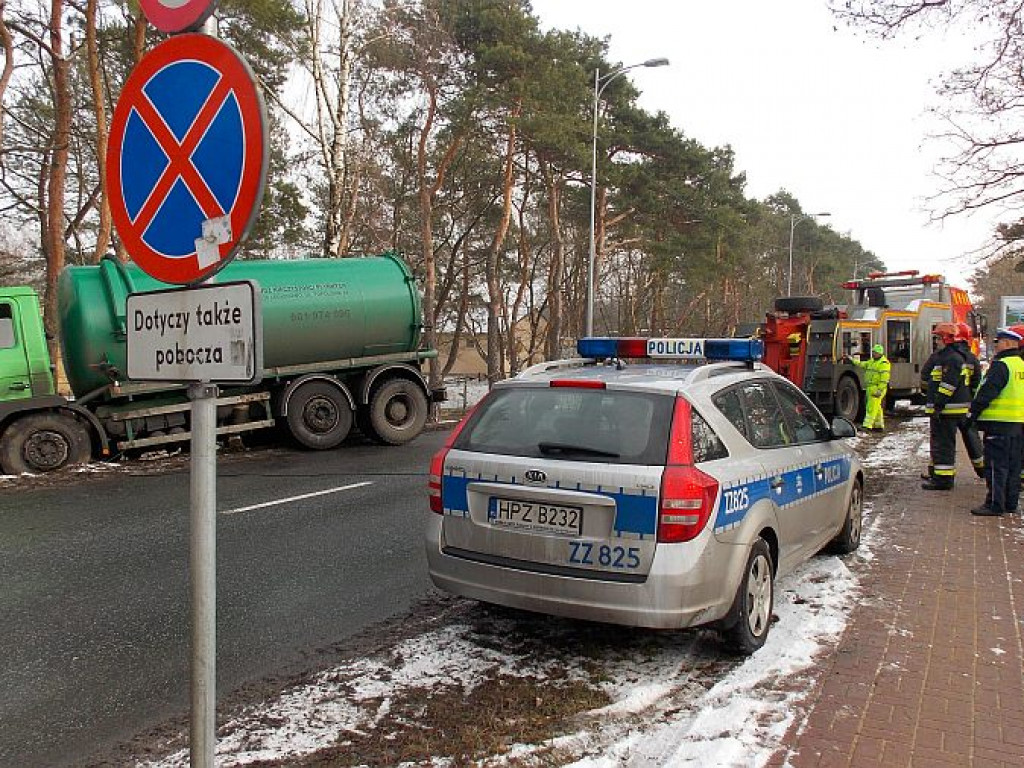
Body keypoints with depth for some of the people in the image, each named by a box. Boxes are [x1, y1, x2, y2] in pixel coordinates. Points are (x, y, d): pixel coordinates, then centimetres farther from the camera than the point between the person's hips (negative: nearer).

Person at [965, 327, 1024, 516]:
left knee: (996, 465, -5)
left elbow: (987, 392, -18)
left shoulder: (1001, 365, -15)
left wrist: (973, 413, -10)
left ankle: (995, 504, -3)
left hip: (1000, 423, -9)